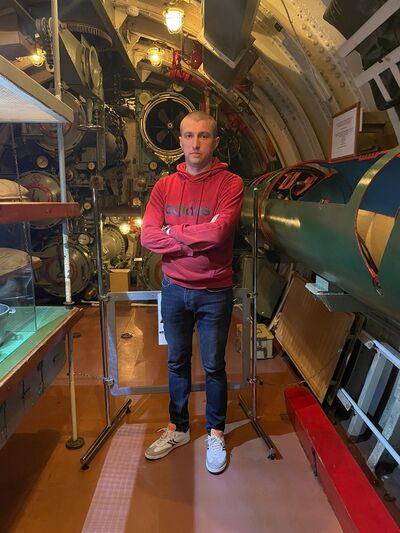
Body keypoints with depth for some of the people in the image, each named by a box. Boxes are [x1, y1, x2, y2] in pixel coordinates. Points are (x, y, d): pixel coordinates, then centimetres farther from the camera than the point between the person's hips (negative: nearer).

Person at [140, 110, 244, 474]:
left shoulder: (230, 184, -8)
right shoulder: (165, 186, 3)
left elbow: (217, 232, -23)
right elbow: (147, 236, -8)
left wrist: (173, 231, -11)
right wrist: (196, 240, -16)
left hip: (215, 293, -3)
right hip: (174, 290, 4)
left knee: (214, 366, 10)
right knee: (177, 362, 17)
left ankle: (216, 433, 32)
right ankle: (178, 428, 37)